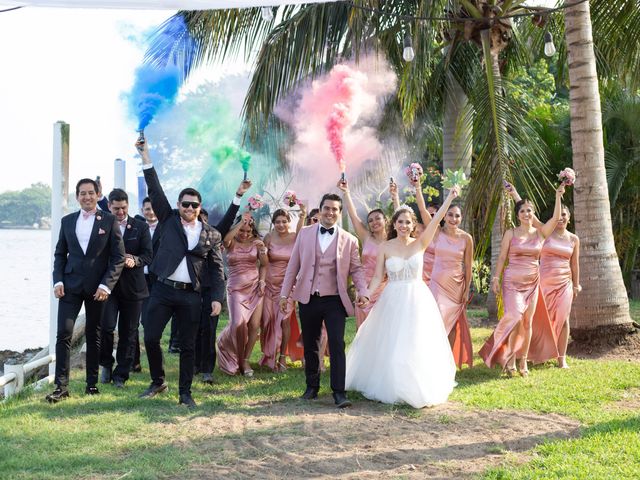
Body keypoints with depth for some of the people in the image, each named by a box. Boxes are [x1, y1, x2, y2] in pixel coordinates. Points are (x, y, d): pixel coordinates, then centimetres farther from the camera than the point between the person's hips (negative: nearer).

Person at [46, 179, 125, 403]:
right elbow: (60, 253, 13)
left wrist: (106, 285, -12)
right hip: (70, 285, 2)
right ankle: (61, 386, -6)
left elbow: (119, 257, -3)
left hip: (97, 287, -2)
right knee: (64, 333, -8)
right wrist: (58, 281, -2)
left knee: (93, 335, 8)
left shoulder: (109, 221, -1)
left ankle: (92, 383, 20)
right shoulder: (67, 221, 9)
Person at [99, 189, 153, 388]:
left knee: (128, 332, 5)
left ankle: (121, 375, 15)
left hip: (132, 287, 1)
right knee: (106, 326, -14)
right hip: (108, 285, -1)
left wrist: (134, 260, -20)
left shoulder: (141, 227, 5)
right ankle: (106, 364, 11)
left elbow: (148, 255, 0)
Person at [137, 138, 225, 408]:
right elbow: (155, 190, 1)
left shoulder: (211, 235, 7)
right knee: (150, 338, -1)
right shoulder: (169, 220, 7)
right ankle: (158, 382, 20)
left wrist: (217, 298, -3)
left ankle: (185, 393, 14)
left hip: (190, 295, 0)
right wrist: (145, 155, -4)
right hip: (162, 290, 1)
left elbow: (216, 269, 7)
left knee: (188, 346, 4)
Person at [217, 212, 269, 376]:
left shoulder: (256, 242, 5)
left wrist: (262, 281, -7)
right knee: (239, 323, -18)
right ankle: (238, 359, 5)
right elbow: (225, 240, -25)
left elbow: (264, 265, 11)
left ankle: (245, 360, 10)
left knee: (254, 325, -7)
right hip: (236, 288, -2)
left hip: (254, 287, 2)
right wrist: (242, 221, -22)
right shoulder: (231, 243, 0)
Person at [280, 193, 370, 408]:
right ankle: (312, 386, 26)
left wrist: (363, 291, -11)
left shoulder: (349, 240, 3)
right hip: (308, 299, 2)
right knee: (310, 346, 12)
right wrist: (285, 293, 4)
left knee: (337, 346, -9)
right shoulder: (305, 233, 5)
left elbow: (356, 269, 5)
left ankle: (339, 392, -6)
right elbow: (293, 265, 7)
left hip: (334, 300, -2)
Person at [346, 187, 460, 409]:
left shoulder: (420, 244, 0)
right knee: (390, 346, 5)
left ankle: (418, 389, 18)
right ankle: (390, 388, 19)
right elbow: (377, 277, 0)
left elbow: (436, 219, -10)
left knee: (417, 346, 4)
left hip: (417, 300, 0)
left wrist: (450, 197, -18)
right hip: (393, 300, 0)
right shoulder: (385, 247, -1)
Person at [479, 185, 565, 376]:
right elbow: (502, 257, 2)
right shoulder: (511, 233, 1)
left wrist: (558, 196, -14)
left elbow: (556, 218, -8)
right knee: (516, 318, -17)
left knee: (528, 322, 4)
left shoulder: (540, 233, 5)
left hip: (532, 282, 3)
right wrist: (496, 278, -5)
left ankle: (523, 361, 14)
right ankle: (510, 356, -2)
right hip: (512, 281, -3)